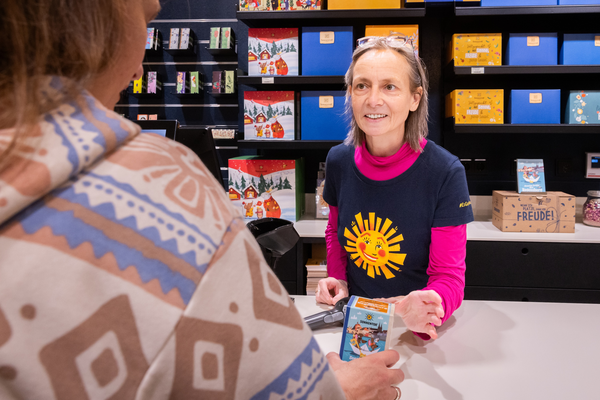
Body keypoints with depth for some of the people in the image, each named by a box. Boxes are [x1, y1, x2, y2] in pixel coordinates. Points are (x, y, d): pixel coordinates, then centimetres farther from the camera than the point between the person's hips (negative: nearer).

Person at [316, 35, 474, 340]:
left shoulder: (445, 172, -14)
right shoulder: (338, 161, -2)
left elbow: (449, 276, -11)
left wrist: (426, 306, -31)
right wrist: (337, 278, 0)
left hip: (413, 328, -2)